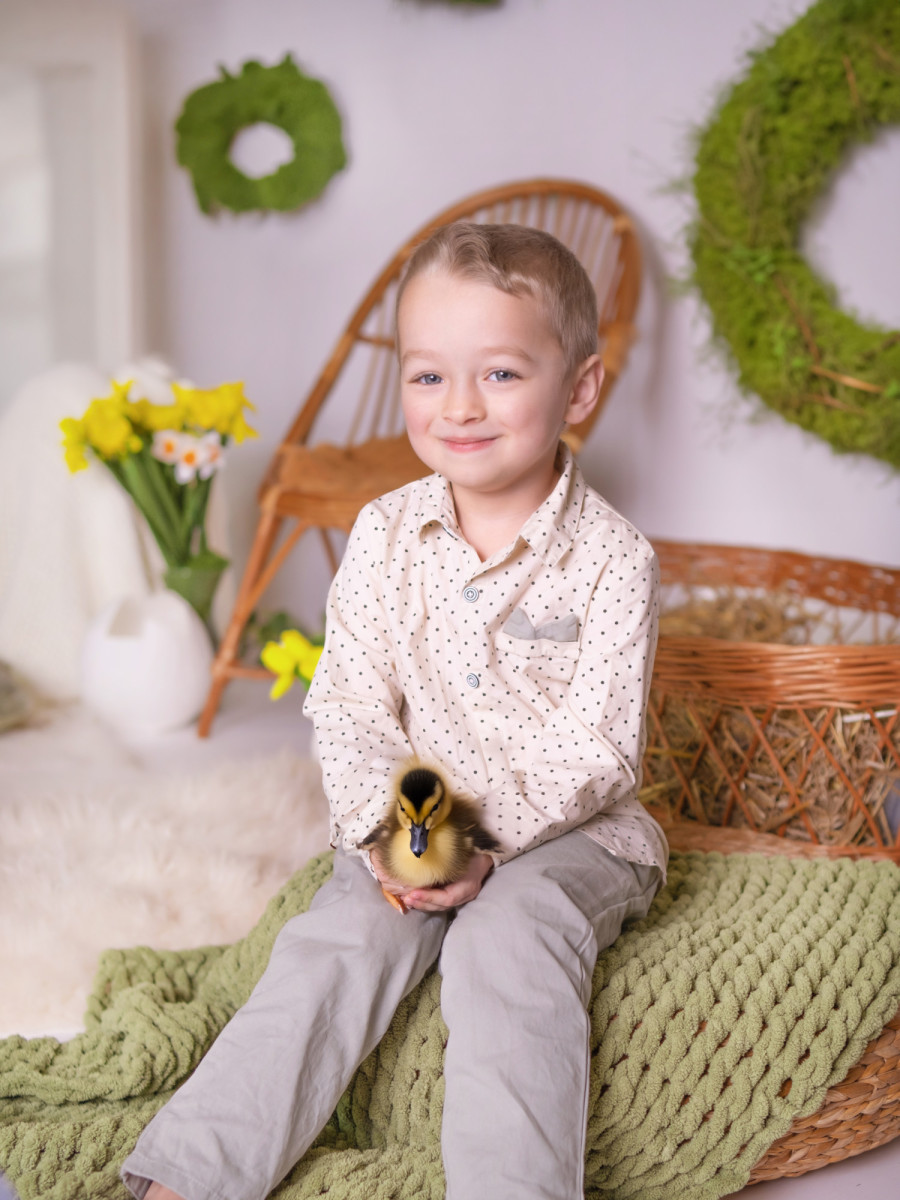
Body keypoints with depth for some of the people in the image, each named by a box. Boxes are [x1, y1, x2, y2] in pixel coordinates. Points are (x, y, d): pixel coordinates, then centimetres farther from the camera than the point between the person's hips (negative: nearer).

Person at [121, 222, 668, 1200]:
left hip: (565, 830, -2)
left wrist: (486, 838, -24)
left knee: (506, 941, -30)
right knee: (336, 941, -18)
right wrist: (386, 823, -17)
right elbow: (351, 707, -1)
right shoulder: (385, 536, -1)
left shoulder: (610, 559, -12)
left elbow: (593, 752, -13)